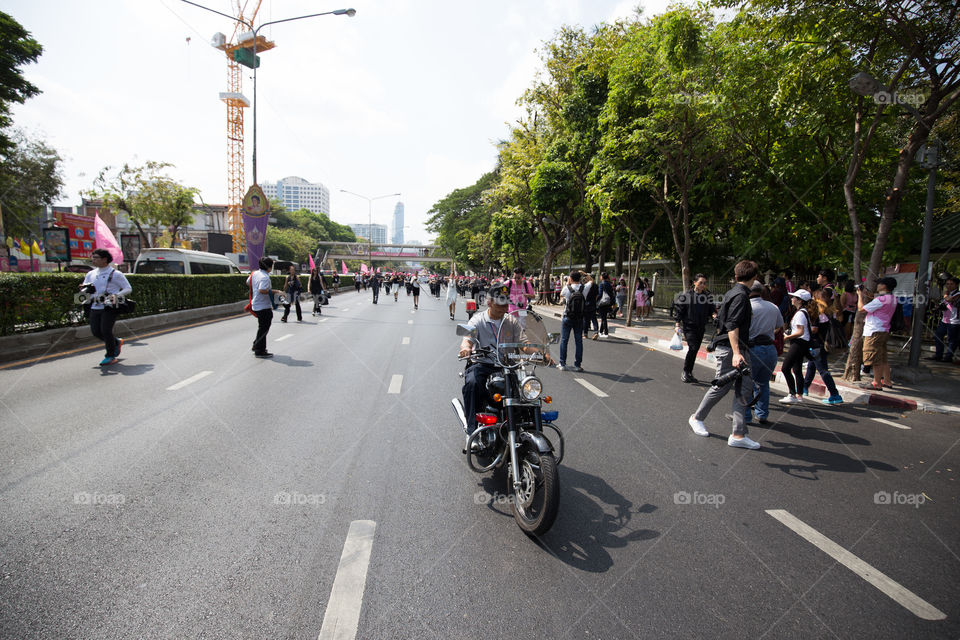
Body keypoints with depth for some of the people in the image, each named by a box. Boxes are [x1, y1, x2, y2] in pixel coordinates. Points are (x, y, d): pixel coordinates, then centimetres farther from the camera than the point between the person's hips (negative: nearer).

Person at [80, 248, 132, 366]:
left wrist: (116, 295, -19)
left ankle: (110, 356, 4)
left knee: (105, 330, -11)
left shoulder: (115, 274, -2)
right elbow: (84, 289, 19)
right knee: (95, 331, 2)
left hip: (109, 307, -6)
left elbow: (128, 289, -1)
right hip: (95, 307, 6)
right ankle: (117, 342, 28)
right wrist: (85, 289, -7)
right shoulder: (90, 274, 14)